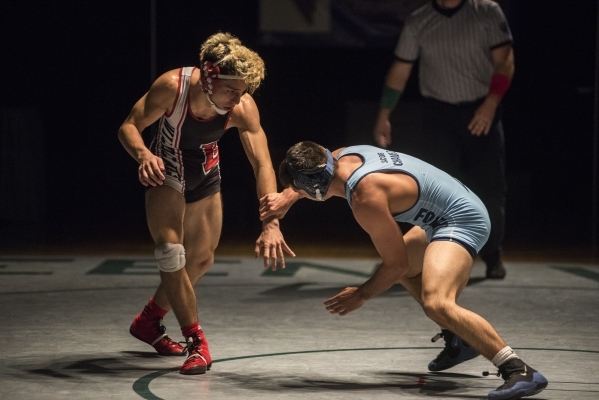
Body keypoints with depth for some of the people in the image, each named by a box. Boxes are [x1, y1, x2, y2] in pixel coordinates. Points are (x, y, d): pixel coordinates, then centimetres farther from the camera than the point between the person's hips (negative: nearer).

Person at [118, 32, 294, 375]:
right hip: (167, 172, -3)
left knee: (201, 260, 13)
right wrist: (143, 154, -47)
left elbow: (263, 164, -37)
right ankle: (197, 344, -13)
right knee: (172, 251, -21)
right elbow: (129, 126, -24)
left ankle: (149, 321, 36)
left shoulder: (243, 107, -30)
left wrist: (271, 224, -49)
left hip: (206, 176, 4)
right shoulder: (173, 86, -34)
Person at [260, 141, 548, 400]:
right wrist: (286, 198, 17)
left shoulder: (366, 198, -27)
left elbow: (396, 264, -16)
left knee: (435, 303, -29)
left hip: (462, 221, -11)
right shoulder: (345, 155, -1)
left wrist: (361, 296, -3)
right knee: (405, 269, 32)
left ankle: (519, 370, -30)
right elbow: (314, 177, 28)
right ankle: (461, 339, 42)